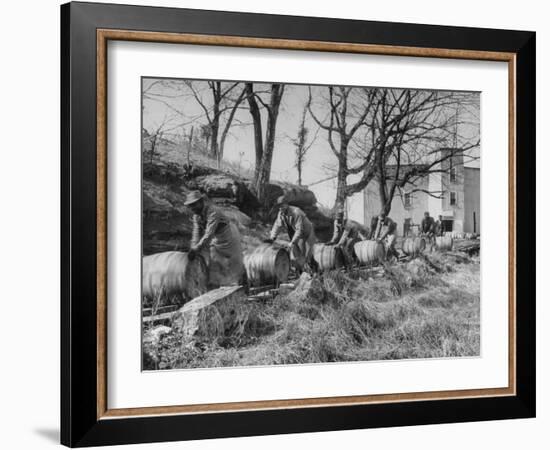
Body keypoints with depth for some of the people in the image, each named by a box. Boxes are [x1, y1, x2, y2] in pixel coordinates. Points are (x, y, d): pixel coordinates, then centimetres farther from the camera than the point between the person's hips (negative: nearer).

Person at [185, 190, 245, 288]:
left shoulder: (213, 211, -37)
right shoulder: (196, 215, -11)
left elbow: (209, 234, -43)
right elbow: (197, 233, -14)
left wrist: (196, 249, -47)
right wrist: (193, 249, -28)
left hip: (228, 235, -6)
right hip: (216, 238, 7)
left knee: (234, 261, 8)